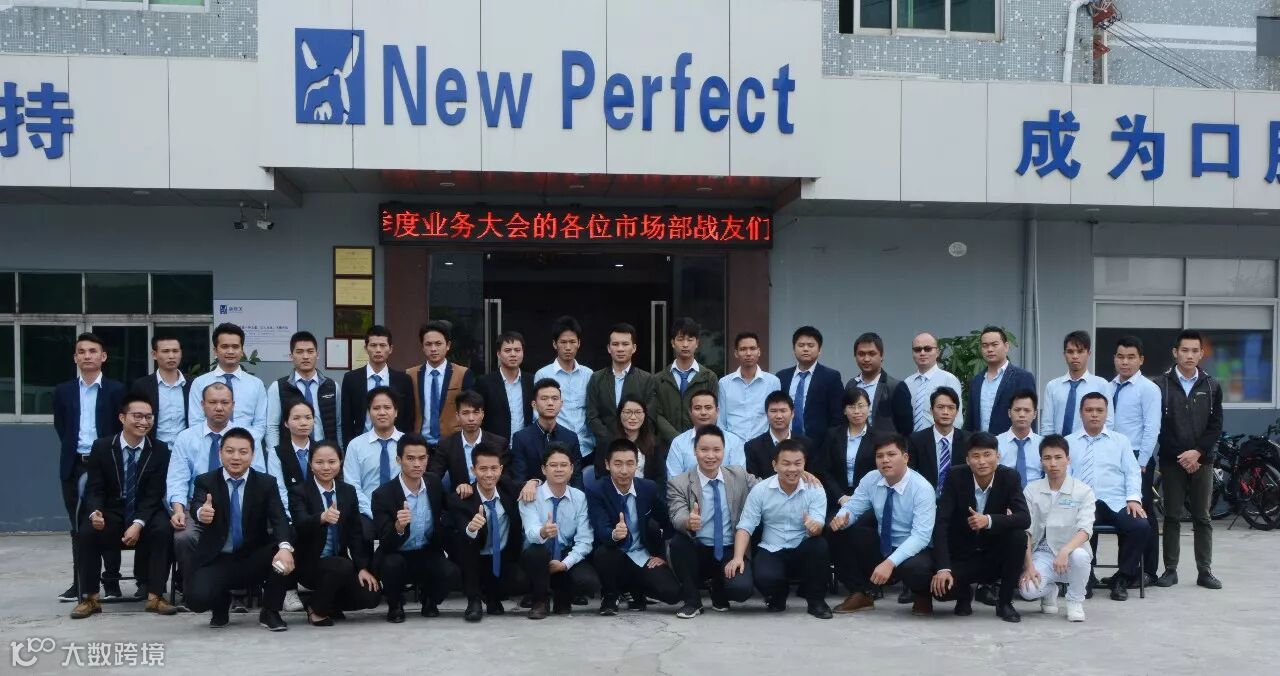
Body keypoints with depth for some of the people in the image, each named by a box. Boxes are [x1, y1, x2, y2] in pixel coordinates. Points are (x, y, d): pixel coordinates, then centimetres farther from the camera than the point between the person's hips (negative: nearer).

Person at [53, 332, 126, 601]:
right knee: (78, 527, 8)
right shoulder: (63, 391, 9)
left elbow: (122, 428, 1)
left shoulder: (116, 390, 1)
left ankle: (111, 582, 7)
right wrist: (74, 450, 6)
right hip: (74, 466, 3)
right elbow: (61, 428, 14)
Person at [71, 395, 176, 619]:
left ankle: (155, 596, -22)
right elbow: (94, 489, -3)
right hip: (112, 513, 1)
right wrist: (95, 513, -26)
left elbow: (154, 494, -8)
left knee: (163, 530, -31)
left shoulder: (160, 451, -3)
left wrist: (138, 523, -24)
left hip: (145, 515, -1)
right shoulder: (102, 447, -1)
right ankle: (90, 597, -13)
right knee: (87, 531, -28)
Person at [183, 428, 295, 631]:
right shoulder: (205, 481, -1)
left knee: (283, 549, -29)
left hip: (254, 560, 1)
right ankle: (222, 603, 12)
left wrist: (285, 547, -37)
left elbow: (279, 519, -15)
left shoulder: (267, 483, -1)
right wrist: (201, 513, -49)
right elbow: (197, 507, -22)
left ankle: (270, 611, -6)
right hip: (217, 561, -1)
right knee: (197, 599, -29)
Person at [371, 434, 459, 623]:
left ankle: (429, 600, 8)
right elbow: (385, 545, -24)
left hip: (429, 554, 2)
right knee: (391, 563, -35)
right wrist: (398, 527, -45)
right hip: (397, 556, -2)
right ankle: (395, 605, -3)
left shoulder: (434, 483, -4)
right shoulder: (383, 494, -18)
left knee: (451, 573, -27)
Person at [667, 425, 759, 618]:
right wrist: (688, 522, -45)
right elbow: (677, 517, -21)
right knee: (677, 541, -32)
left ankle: (719, 592, 13)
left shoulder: (739, 475, 3)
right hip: (697, 551, -1)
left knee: (741, 589, -28)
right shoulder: (678, 483, -7)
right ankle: (692, 600, -8)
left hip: (731, 551, 1)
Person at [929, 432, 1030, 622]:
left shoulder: (1010, 477, -11)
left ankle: (1005, 602, -8)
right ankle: (965, 594, 12)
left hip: (995, 555, 1)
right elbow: (941, 524, -20)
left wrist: (989, 520, -38)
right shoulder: (956, 477, -15)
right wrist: (943, 568, -31)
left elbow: (1025, 519, -20)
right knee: (939, 587, -28)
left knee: (1018, 536, -28)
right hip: (961, 555, -1)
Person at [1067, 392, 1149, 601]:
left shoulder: (1121, 441, 21)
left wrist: (1133, 498, -5)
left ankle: (1121, 579, -9)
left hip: (1116, 503, 2)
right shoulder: (1068, 442, 17)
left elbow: (1132, 472, 13)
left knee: (1141, 526, -28)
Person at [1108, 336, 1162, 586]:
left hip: (1138, 459, -5)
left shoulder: (1148, 389, -7)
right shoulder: (1109, 388, 9)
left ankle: (1148, 572, 11)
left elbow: (1152, 429, -12)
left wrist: (1140, 463, -15)